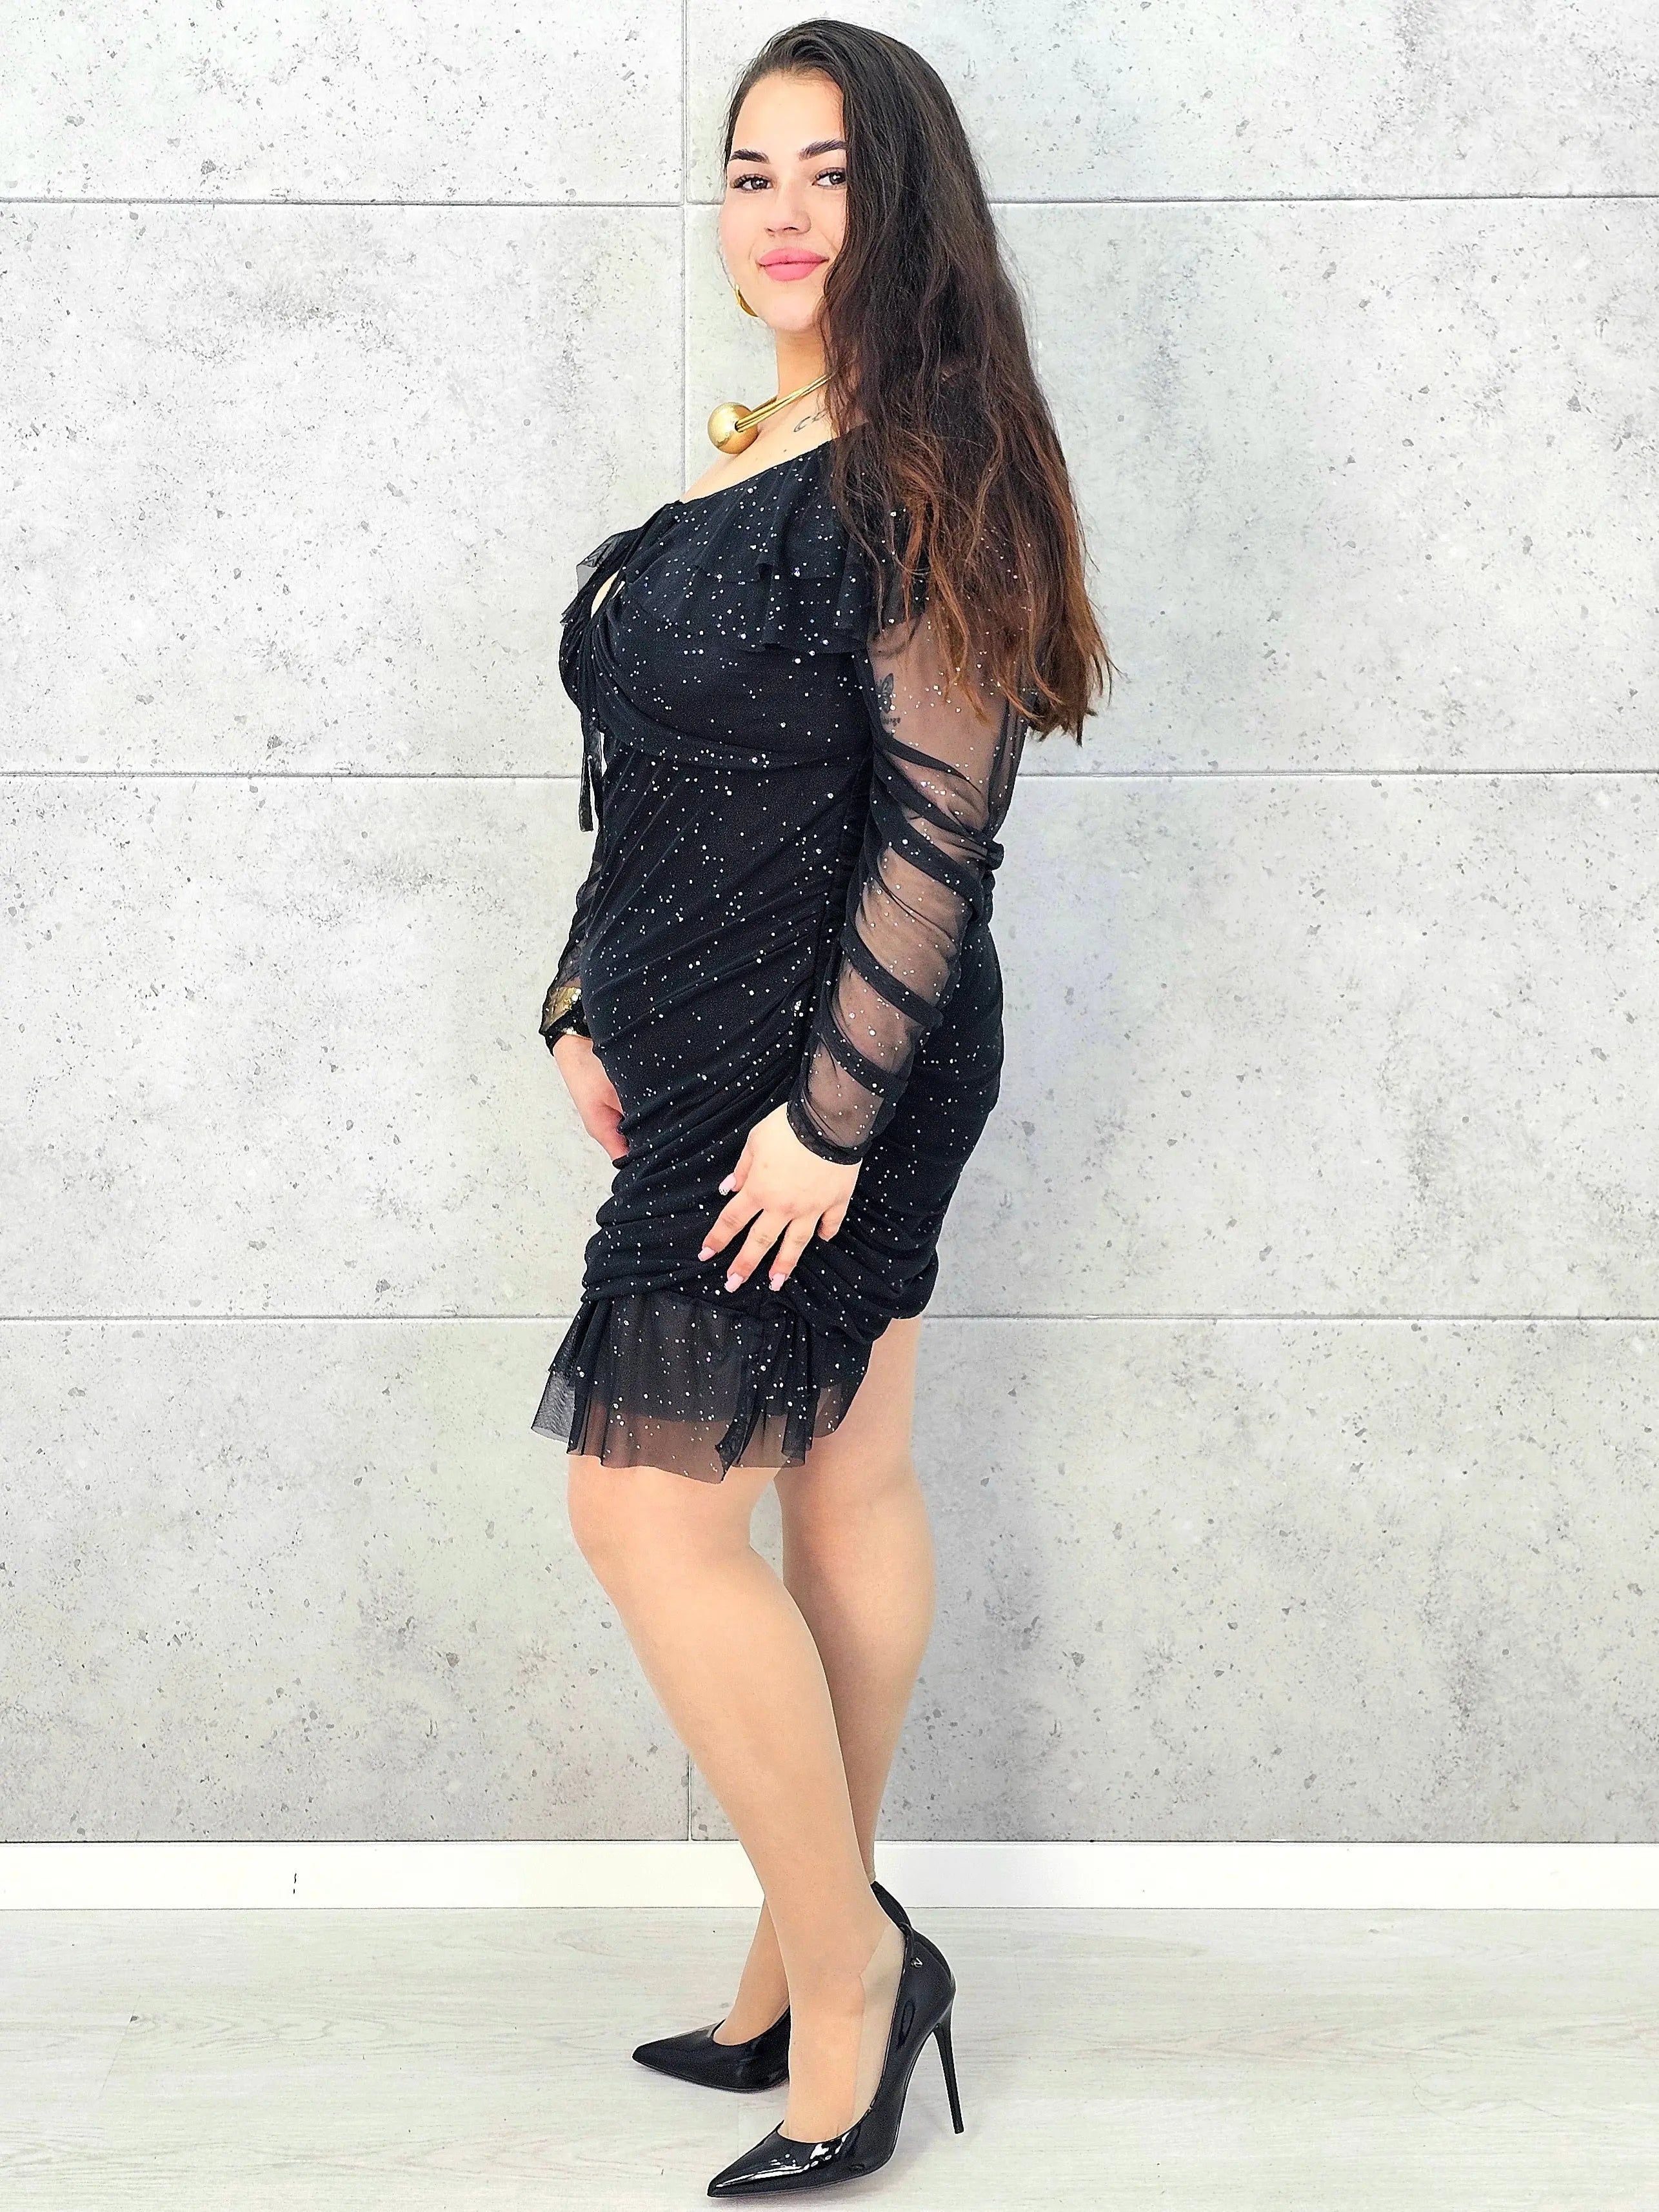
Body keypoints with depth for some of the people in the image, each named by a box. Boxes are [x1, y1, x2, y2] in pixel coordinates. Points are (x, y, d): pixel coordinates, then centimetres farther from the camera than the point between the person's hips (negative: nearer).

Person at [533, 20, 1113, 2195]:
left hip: (825, 1066, -9)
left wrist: (827, 1113, -21)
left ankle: (843, 1964, 8)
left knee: (650, 1507, -6)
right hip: (715, 1058, 9)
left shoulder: (923, 478, -14)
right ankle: (822, 1962, 25)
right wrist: (588, 1001, 14)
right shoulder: (750, 462, 13)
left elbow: (940, 826, -19)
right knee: (844, 1477, 14)